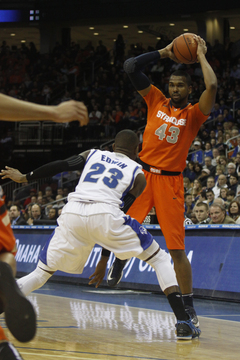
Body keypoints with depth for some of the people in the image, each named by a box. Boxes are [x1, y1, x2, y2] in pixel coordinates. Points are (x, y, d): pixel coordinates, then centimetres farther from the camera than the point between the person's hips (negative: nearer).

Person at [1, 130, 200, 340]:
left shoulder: (93, 155, 30)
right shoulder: (138, 174, 23)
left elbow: (58, 166, 19)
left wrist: (25, 178, 35)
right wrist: (103, 263, 20)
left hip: (71, 212, 3)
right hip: (104, 214, -2)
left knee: (42, 273, 20)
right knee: (159, 258, 14)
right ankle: (183, 322, 2)